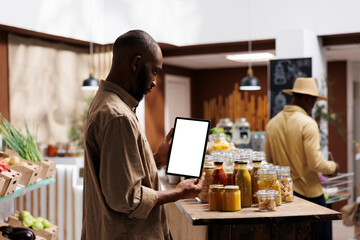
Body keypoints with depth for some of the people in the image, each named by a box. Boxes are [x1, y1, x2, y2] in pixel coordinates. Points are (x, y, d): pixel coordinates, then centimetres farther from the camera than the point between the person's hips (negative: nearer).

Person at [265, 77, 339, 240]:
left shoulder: (272, 123, 5)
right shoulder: (308, 123, -14)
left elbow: (269, 161, 11)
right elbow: (316, 163, -17)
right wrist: (333, 167, 2)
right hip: (308, 192, -6)